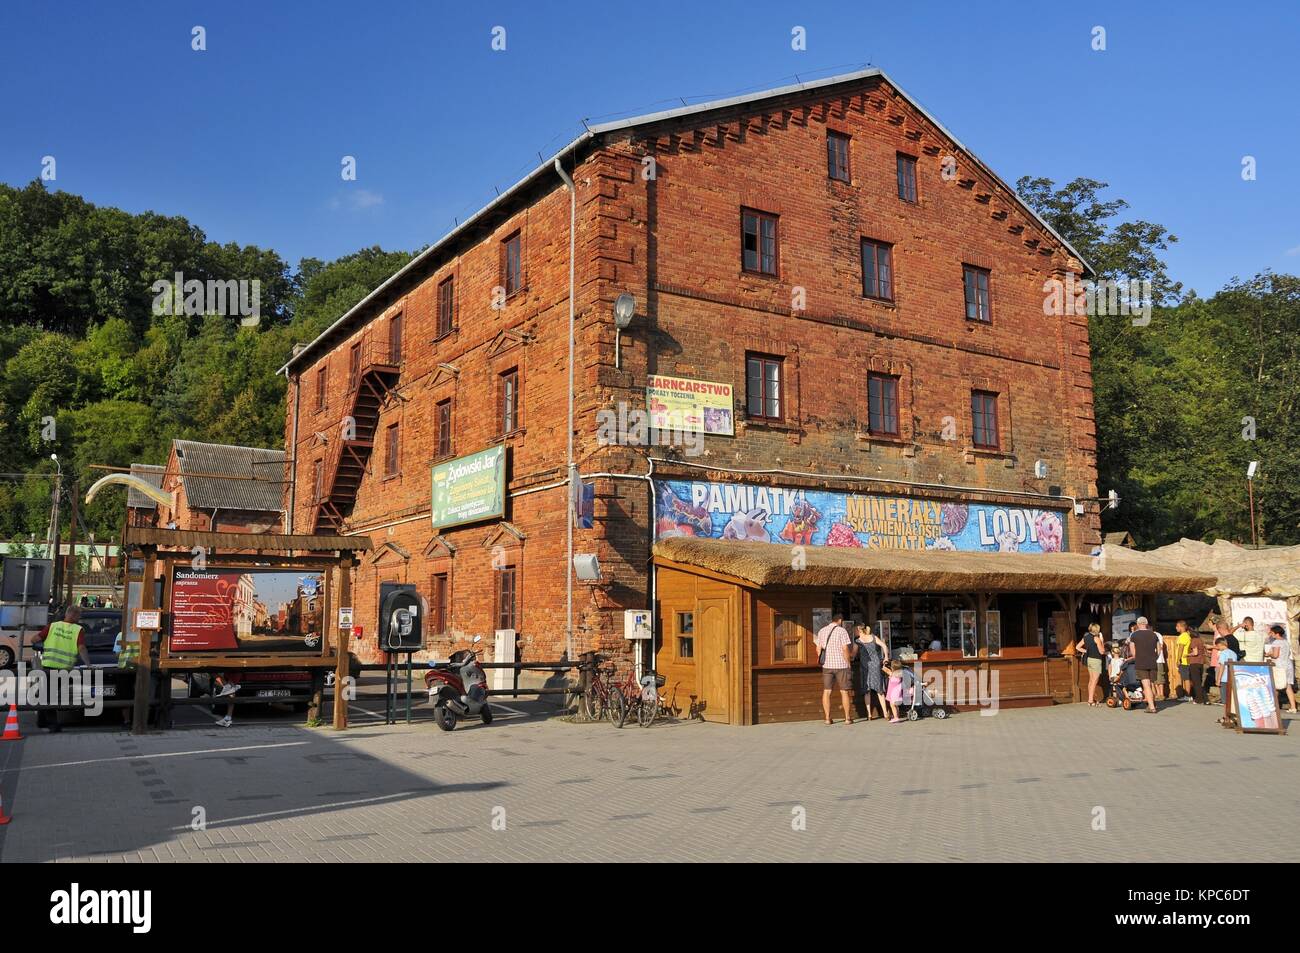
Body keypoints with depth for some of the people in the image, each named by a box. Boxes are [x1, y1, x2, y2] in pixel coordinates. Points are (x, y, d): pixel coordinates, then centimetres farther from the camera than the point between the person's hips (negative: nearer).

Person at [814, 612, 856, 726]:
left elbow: (818, 649, 7)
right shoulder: (842, 631, -7)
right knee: (844, 692, 5)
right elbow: (845, 649, -11)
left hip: (827, 665, 4)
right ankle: (848, 718, 8)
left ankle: (828, 718, 4)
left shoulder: (821, 631, 7)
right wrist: (848, 663, -2)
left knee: (826, 691, 5)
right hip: (841, 665, -4)